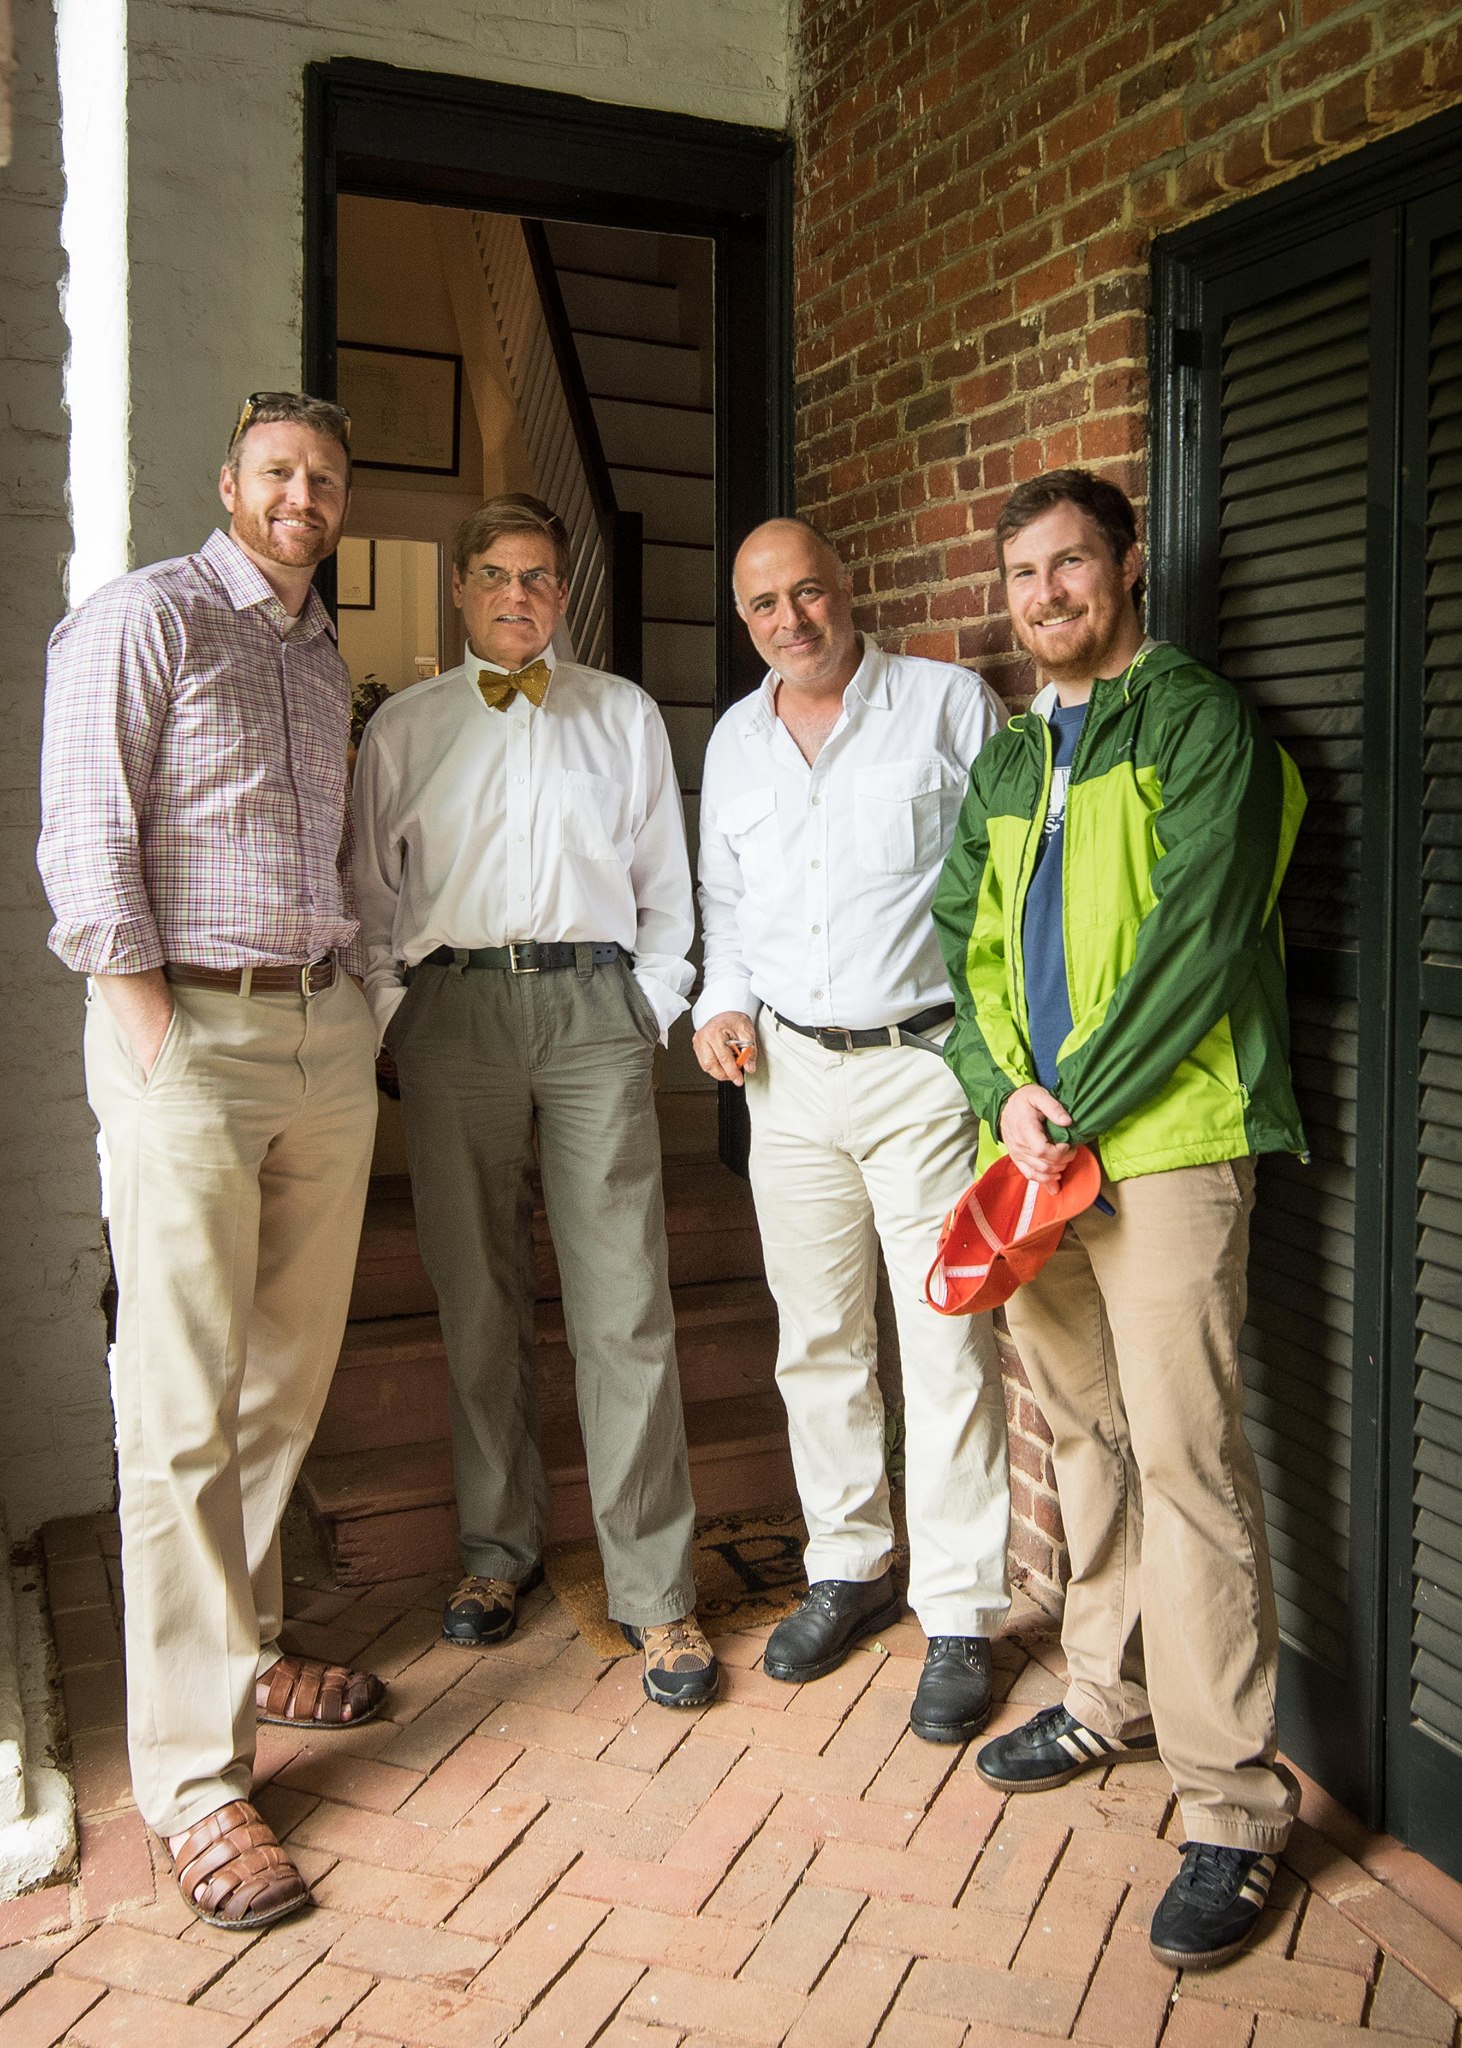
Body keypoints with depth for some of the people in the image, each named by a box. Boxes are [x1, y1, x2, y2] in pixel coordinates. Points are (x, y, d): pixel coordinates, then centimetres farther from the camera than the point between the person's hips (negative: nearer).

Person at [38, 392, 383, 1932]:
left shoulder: (324, 658, 20)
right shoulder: (143, 620, -2)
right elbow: (84, 846, -9)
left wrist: (351, 1005, 14)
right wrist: (157, 1042, -14)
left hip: (325, 1035, 7)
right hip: (187, 1031, -7)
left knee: (287, 1383, 12)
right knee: (184, 1413, -4)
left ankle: (243, 1648, 31)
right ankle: (191, 1774, 4)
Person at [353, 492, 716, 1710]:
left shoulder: (624, 716, 16)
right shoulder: (407, 727, 14)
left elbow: (666, 881, 14)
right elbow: (372, 891, 12)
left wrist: (654, 1009, 5)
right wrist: (388, 1015, 2)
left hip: (594, 1004, 0)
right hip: (455, 1008, 1)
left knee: (623, 1301, -6)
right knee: (478, 1296, 6)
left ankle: (653, 1587, 2)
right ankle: (501, 1547, 22)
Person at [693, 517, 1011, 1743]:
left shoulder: (950, 703, -1)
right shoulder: (734, 740, 15)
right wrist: (723, 1001, 6)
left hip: (926, 1059, -5)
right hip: (789, 1069, 5)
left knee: (948, 1345, -4)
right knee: (817, 1340, 12)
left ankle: (960, 1618, 9)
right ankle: (848, 1567, 29)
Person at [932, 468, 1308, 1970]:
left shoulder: (1198, 722, -2)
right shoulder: (1007, 758, 20)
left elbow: (1195, 938, -12)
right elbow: (966, 938, 16)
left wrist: (1072, 1109, -14)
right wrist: (1005, 1091, -2)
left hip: (1165, 1136, -7)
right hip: (1032, 1135, 7)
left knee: (1184, 1454, -8)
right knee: (1082, 1430, 15)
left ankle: (1231, 1807, 1)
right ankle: (1111, 1697, 31)